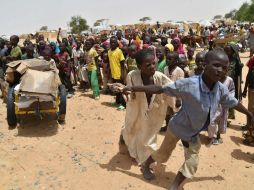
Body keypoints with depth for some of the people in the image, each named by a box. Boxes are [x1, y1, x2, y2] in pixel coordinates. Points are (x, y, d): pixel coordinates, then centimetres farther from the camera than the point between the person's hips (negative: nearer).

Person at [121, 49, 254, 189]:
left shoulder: (221, 90, -16)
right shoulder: (189, 84, -33)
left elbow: (234, 103, 5)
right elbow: (161, 89, -29)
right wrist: (134, 88, -32)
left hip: (194, 132, 5)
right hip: (178, 127, -4)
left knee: (192, 162, 8)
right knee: (163, 154, 15)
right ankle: (146, 165, 47)